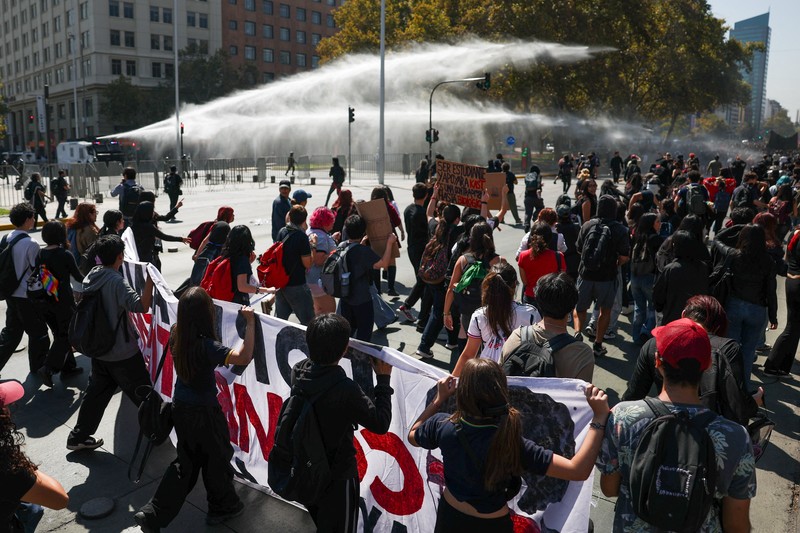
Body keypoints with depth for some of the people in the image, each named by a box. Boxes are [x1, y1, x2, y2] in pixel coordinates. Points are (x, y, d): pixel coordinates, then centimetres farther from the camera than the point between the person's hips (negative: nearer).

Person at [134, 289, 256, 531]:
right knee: (217, 458, 17)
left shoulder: (176, 334, -7)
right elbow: (244, 358, -38)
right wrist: (250, 323, -32)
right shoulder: (206, 346, -29)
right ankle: (223, 507, 38)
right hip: (204, 412, -7)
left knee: (187, 461, 22)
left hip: (181, 407, 7)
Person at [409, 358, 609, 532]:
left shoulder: (442, 425, -25)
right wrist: (599, 418, -31)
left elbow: (412, 436, -1)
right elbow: (578, 471, -35)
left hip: (449, 516, 2)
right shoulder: (512, 444, -34)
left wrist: (439, 398, 3)